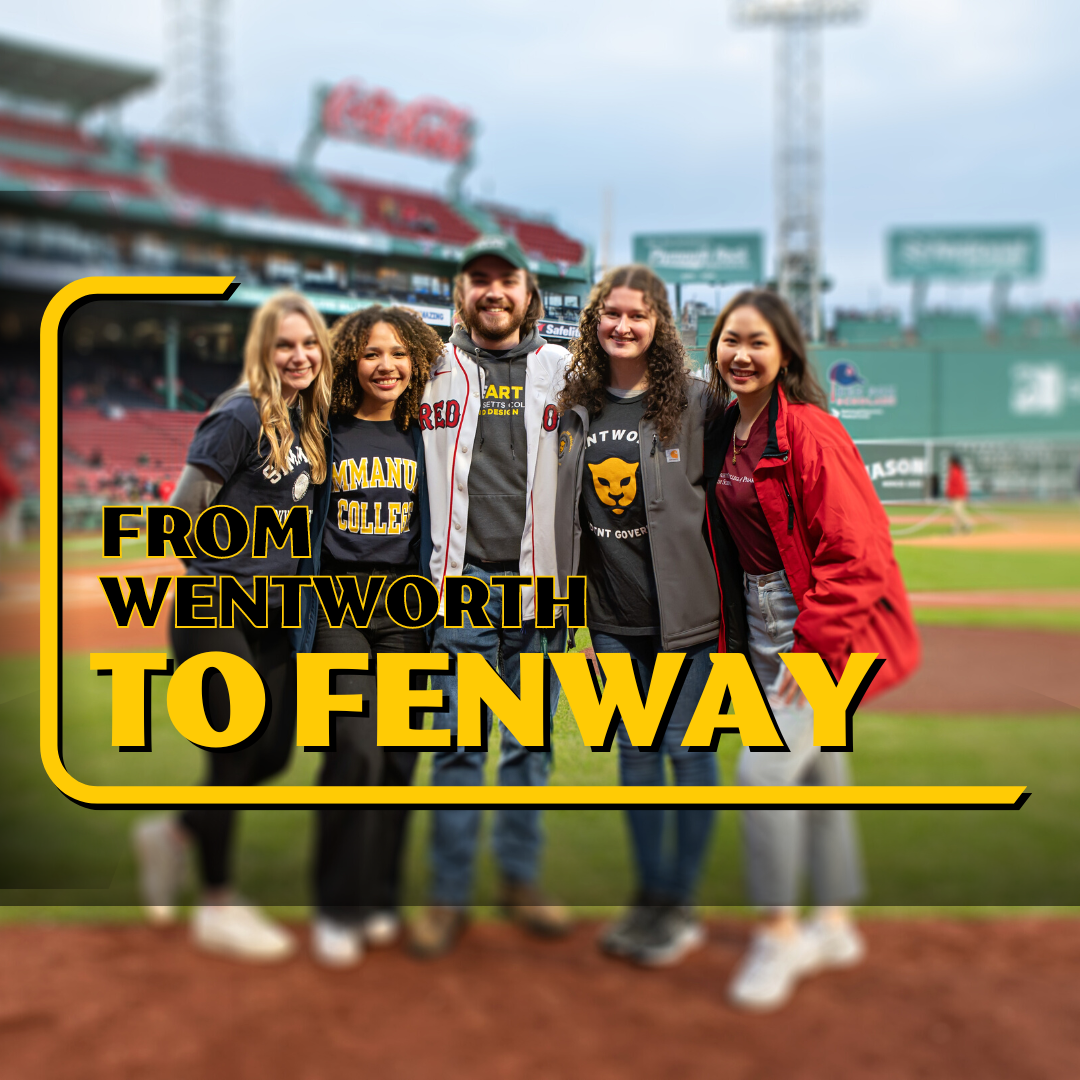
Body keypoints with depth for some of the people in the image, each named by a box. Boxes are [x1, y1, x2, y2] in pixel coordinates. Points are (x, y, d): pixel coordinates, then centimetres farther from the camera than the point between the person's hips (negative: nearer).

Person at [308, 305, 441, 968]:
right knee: (360, 746, -15)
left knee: (400, 753, 3)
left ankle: (380, 901, 18)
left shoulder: (427, 437, 8)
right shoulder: (326, 432, 2)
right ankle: (337, 909, -2)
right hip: (338, 601, -2)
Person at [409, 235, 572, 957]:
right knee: (459, 744, 1)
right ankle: (449, 895, 11)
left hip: (539, 580, 1)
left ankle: (522, 880, 22)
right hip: (461, 580, -1)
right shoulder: (431, 368, 6)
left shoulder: (567, 370, 7)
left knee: (530, 743, 9)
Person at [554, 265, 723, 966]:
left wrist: (729, 594, -5)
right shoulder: (575, 406, 8)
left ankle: (681, 904, 16)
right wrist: (568, 595, 14)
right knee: (633, 751, 11)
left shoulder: (693, 401, -5)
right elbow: (563, 511, 17)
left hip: (684, 611, -4)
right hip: (612, 617, 4)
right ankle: (648, 898, 24)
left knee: (687, 750, 2)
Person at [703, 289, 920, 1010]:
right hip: (762, 619, 8)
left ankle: (779, 936, 5)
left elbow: (857, 550, -22)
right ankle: (836, 928, 31)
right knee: (817, 768, 17)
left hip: (825, 624, -8)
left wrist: (815, 645, -22)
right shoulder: (725, 430, 7)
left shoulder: (809, 431, -19)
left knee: (765, 768, -13)